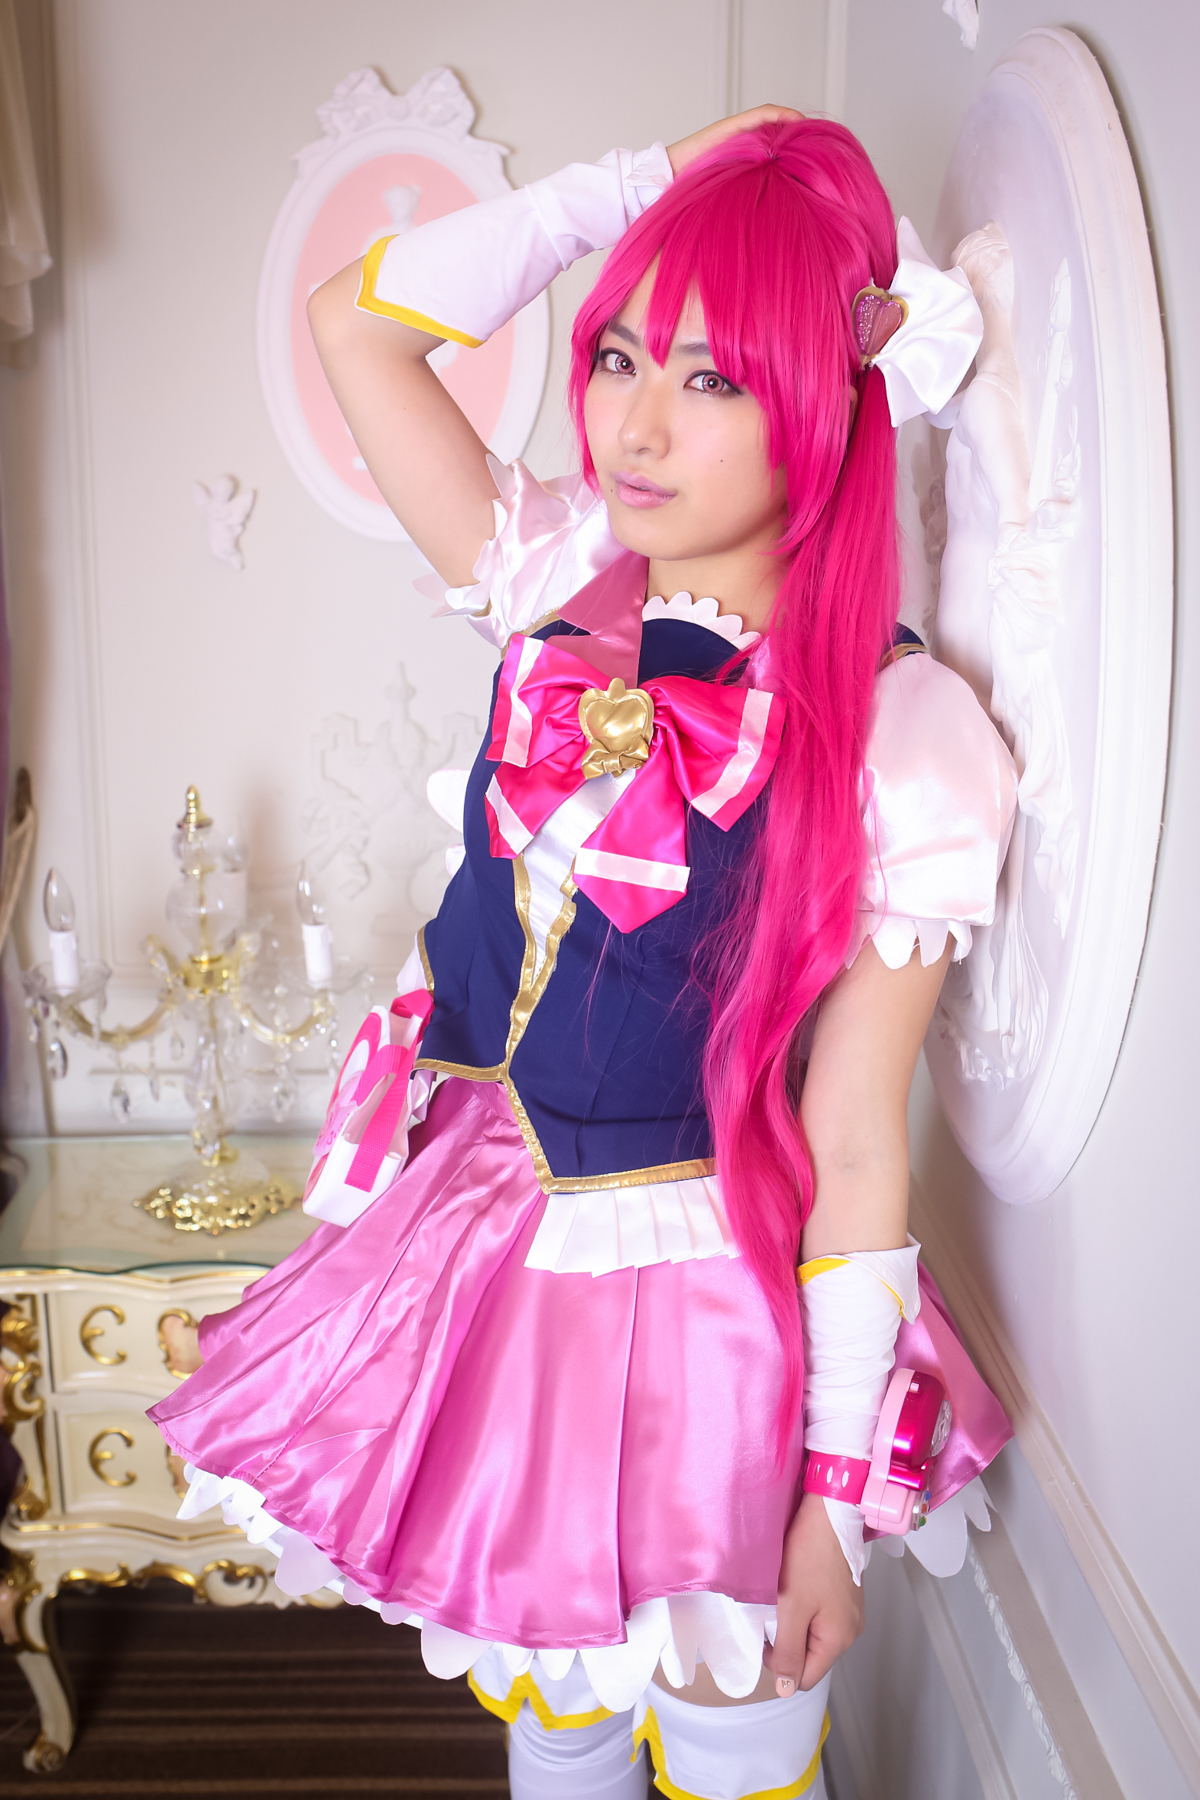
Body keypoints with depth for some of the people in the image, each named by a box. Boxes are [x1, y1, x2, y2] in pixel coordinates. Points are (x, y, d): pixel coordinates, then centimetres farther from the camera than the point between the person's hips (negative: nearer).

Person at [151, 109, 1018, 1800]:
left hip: (707, 1310, -4)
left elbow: (855, 1148, -15)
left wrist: (834, 1492, -10)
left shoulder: (904, 736, -17)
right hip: (484, 1261, 4)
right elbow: (358, 322, -8)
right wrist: (657, 178, -10)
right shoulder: (562, 595, -5)